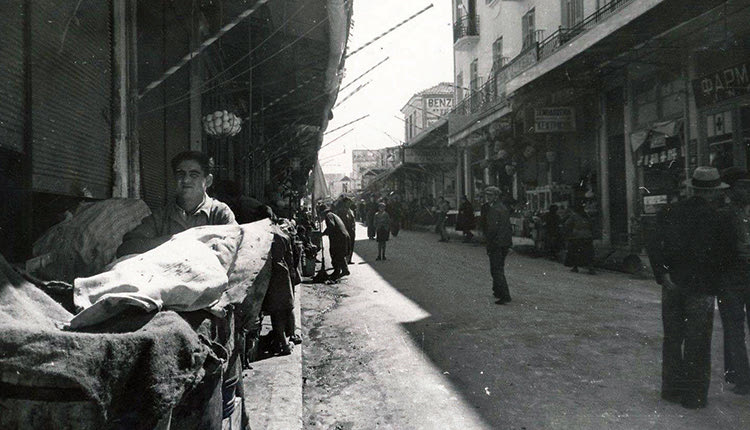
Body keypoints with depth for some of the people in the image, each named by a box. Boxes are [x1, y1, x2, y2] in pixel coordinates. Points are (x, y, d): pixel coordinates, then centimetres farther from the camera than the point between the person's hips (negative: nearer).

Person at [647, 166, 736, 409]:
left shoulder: (669, 213, 0)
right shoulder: (719, 220, -10)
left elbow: (653, 247, -6)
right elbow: (724, 259, -5)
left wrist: (663, 275, -4)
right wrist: (708, 277, 10)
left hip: (672, 285, 4)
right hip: (701, 288, -3)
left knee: (672, 338, 15)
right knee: (697, 343, 6)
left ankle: (671, 390, 24)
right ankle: (693, 396, 14)